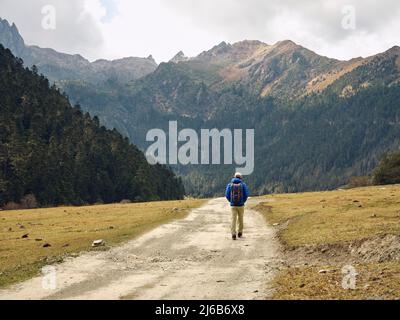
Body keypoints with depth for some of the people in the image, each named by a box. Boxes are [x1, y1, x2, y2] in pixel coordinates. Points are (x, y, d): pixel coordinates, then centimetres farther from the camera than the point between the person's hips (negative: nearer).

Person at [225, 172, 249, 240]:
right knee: (240, 219, 18)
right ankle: (240, 233, 26)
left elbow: (227, 195, -3)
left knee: (234, 220, -1)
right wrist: (243, 201, 8)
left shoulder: (230, 185, 4)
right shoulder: (243, 185, 0)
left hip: (233, 205, 0)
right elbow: (246, 195, -9)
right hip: (241, 205, 0)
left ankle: (234, 234, -14)